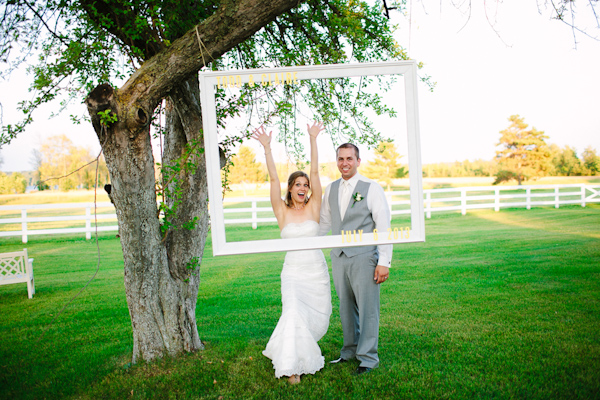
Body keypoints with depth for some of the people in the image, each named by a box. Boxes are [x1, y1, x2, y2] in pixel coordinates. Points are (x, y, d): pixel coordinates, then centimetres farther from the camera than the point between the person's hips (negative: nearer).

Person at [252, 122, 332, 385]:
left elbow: (315, 172, -6)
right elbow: (273, 179, -9)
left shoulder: (313, 207, 0)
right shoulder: (282, 211, -2)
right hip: (293, 271, -2)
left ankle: (303, 343, 44)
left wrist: (313, 139, -10)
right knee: (293, 312, -17)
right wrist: (267, 147, -15)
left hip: (317, 270, 2)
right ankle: (292, 365, -1)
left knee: (317, 319, 11)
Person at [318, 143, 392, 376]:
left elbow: (384, 228, -8)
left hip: (363, 258, -5)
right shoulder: (331, 190, 9)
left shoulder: (371, 188, -6)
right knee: (346, 308, 14)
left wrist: (384, 262, -13)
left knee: (367, 308, 1)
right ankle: (350, 351, 30)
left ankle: (368, 358, 15)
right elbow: (324, 223, 20)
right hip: (338, 257, 5)